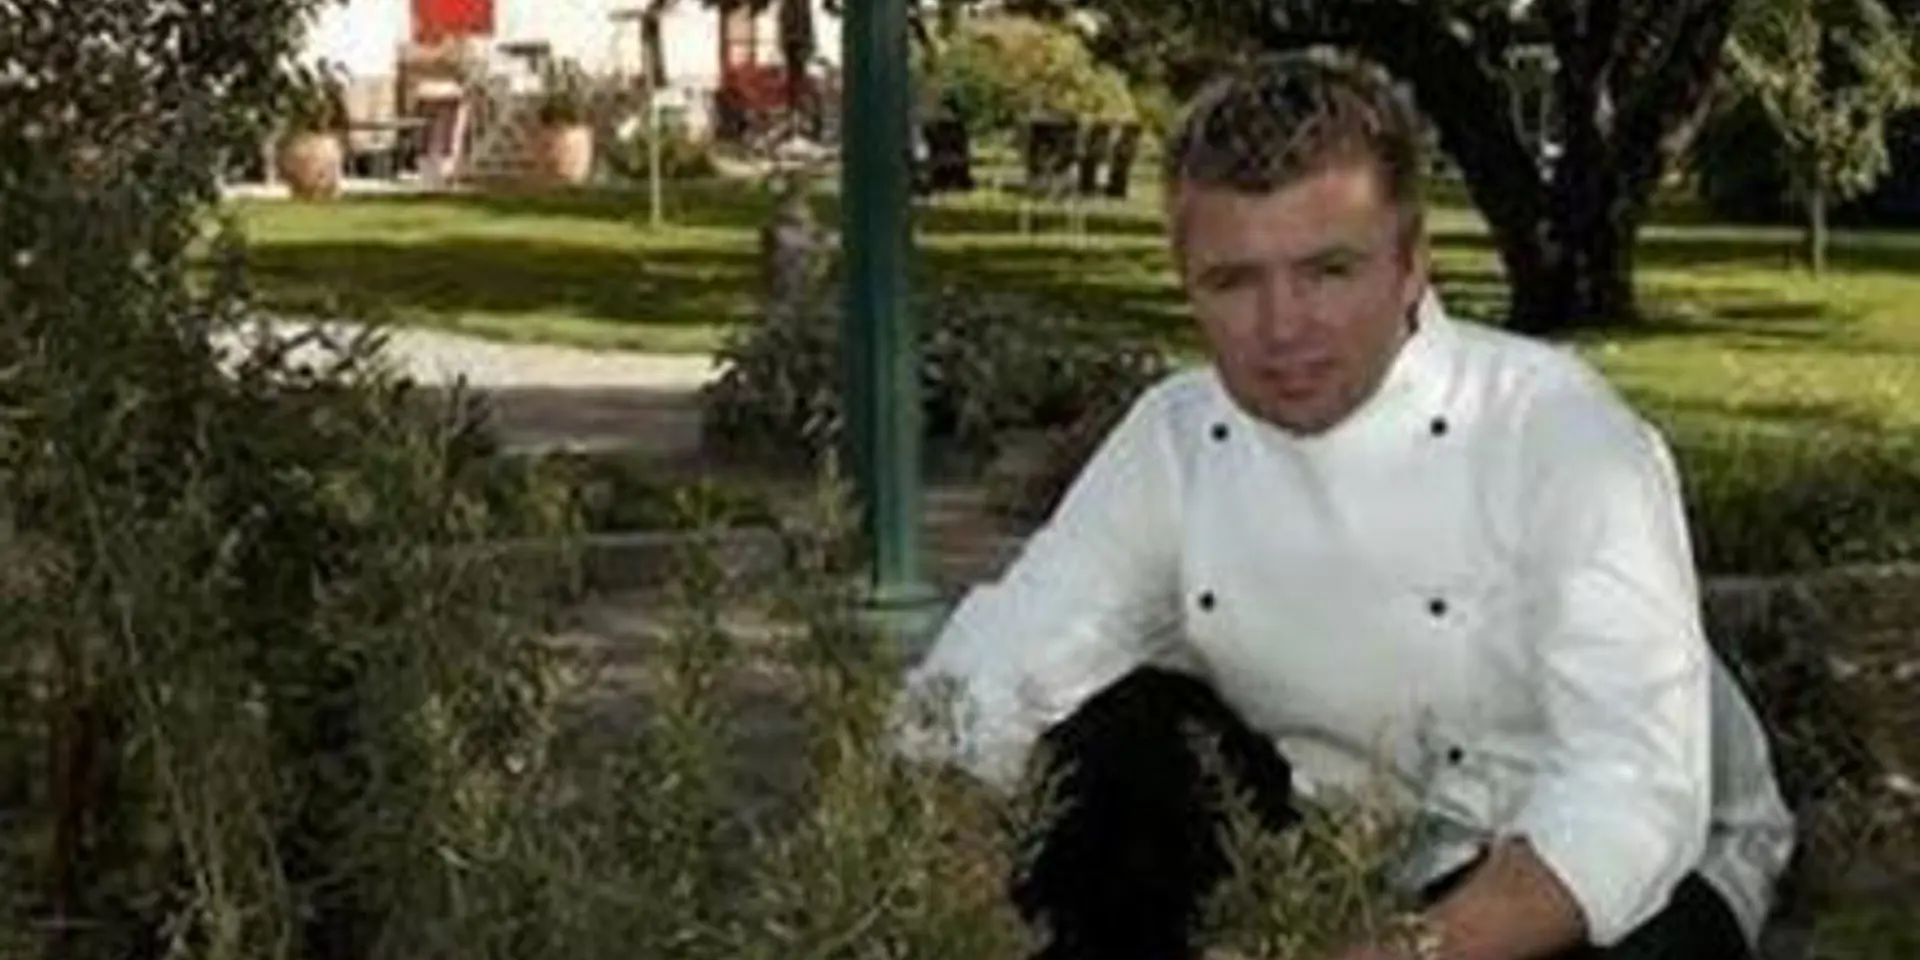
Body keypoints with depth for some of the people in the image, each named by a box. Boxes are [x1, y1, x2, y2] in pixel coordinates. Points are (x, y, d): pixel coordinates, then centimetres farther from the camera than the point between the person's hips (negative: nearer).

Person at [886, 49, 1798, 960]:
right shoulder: (1173, 440, -8)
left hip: (1632, 870, -4)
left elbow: (1634, 795, -36)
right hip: (1357, 862, 4)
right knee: (1116, 741, -16)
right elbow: (989, 680, -7)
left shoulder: (1563, 433, -24)